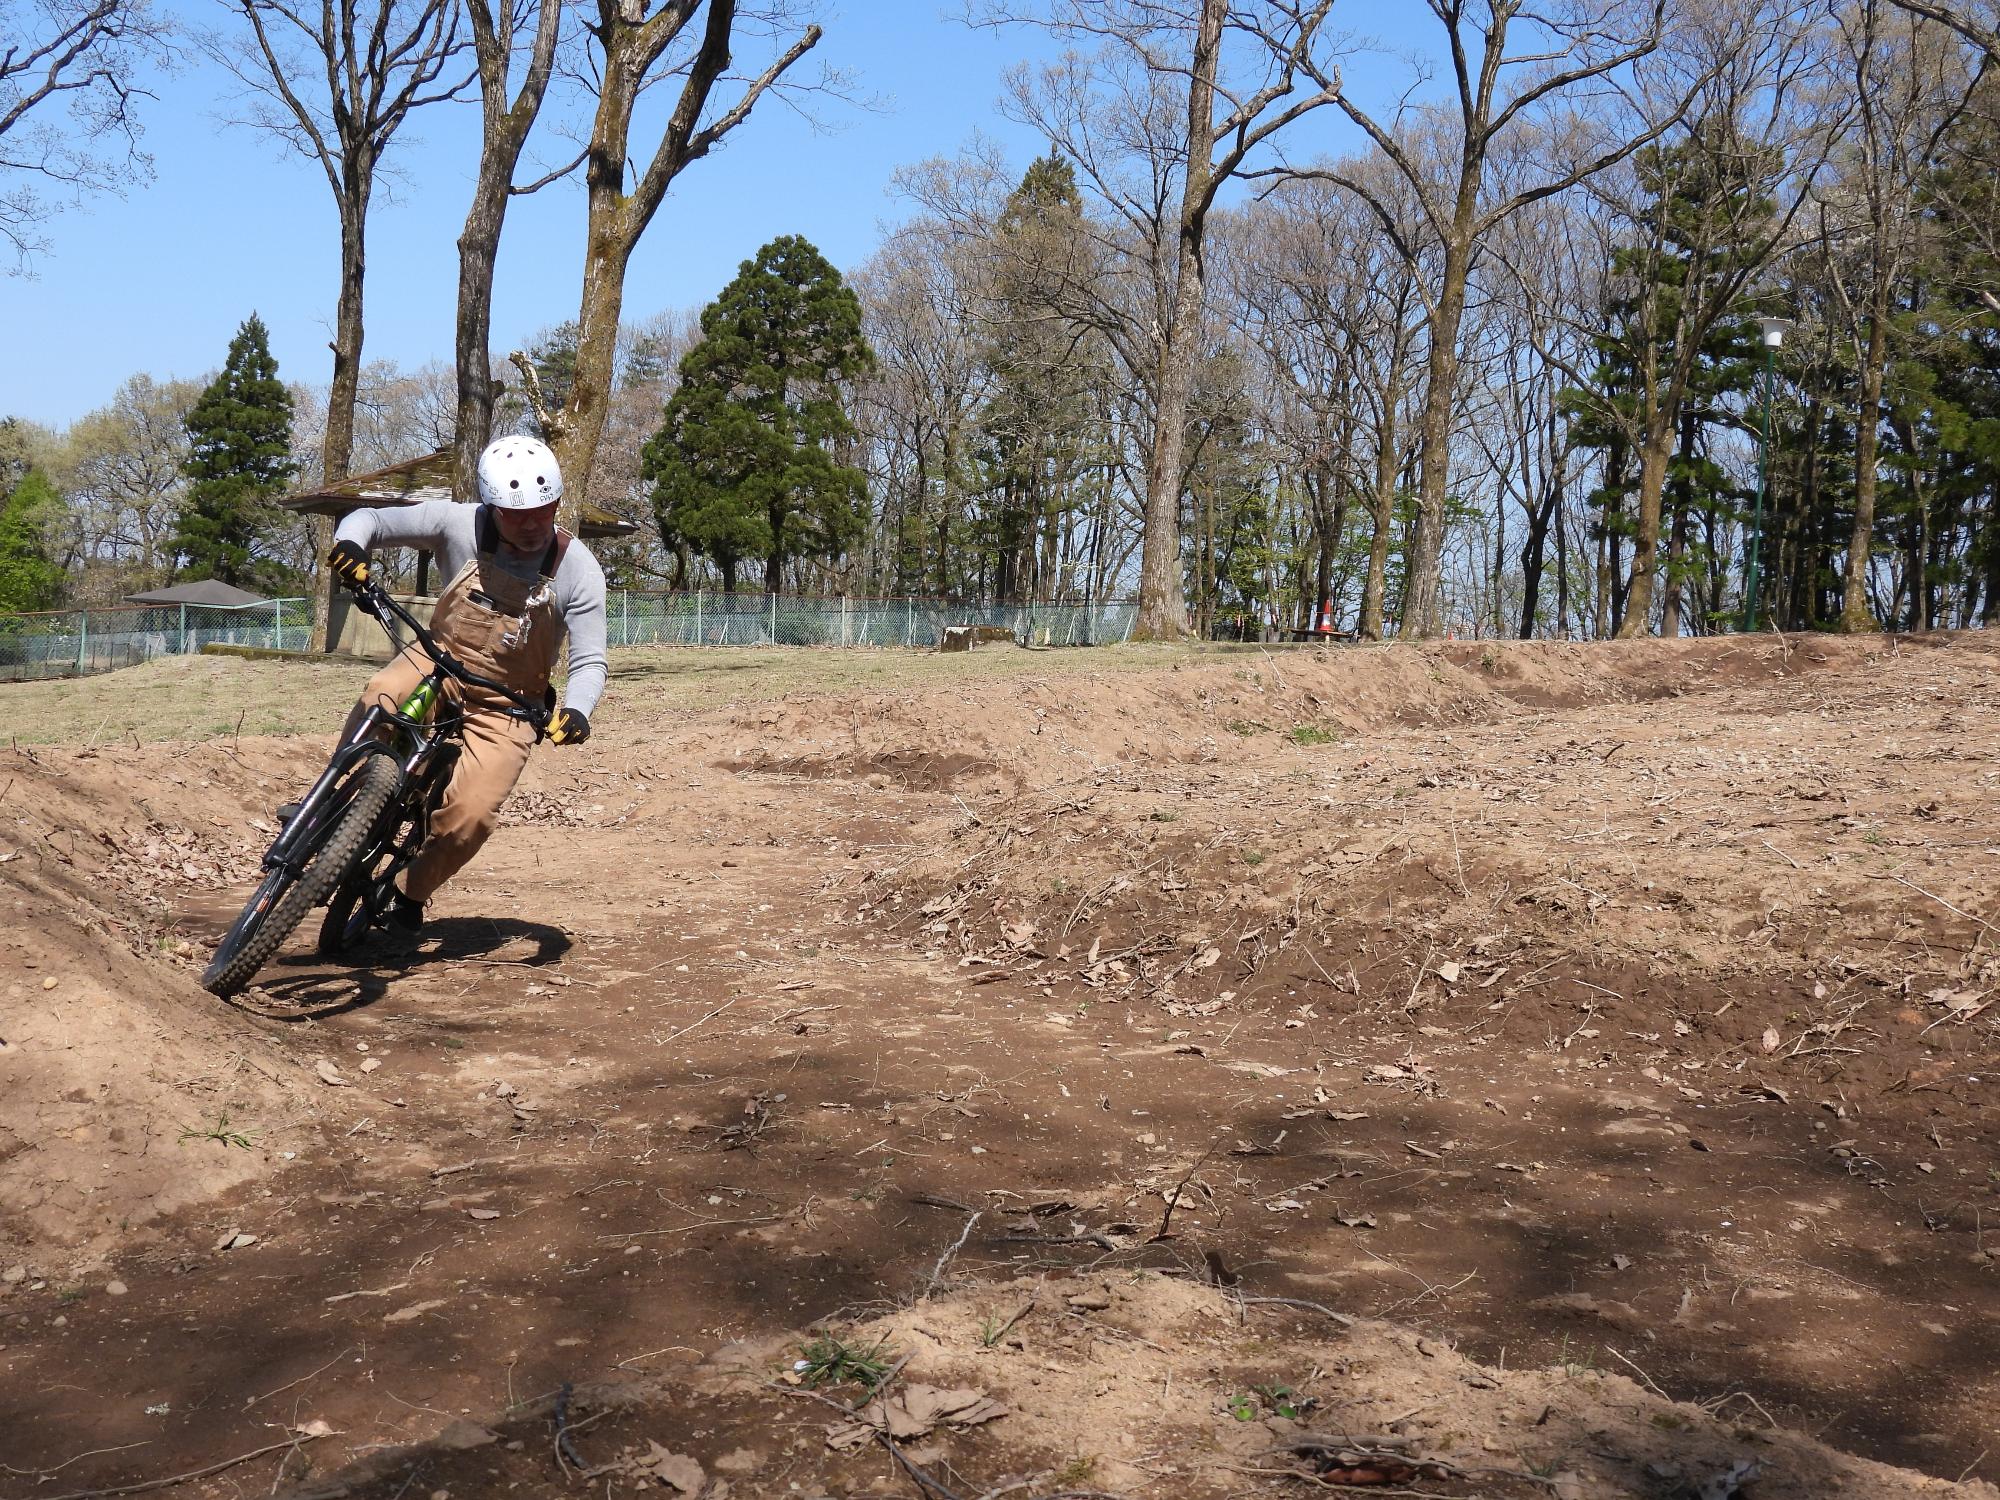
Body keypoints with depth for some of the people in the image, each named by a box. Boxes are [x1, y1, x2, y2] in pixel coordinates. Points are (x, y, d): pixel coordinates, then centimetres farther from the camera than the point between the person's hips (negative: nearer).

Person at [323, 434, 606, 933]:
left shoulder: (578, 570, -14)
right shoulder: (458, 525, -13)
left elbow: (588, 661, -13)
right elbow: (370, 519, -8)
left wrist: (575, 710, -34)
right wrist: (349, 543, -32)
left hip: (504, 709, 0)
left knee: (470, 817, -19)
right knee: (378, 703, -35)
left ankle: (411, 893, 10)